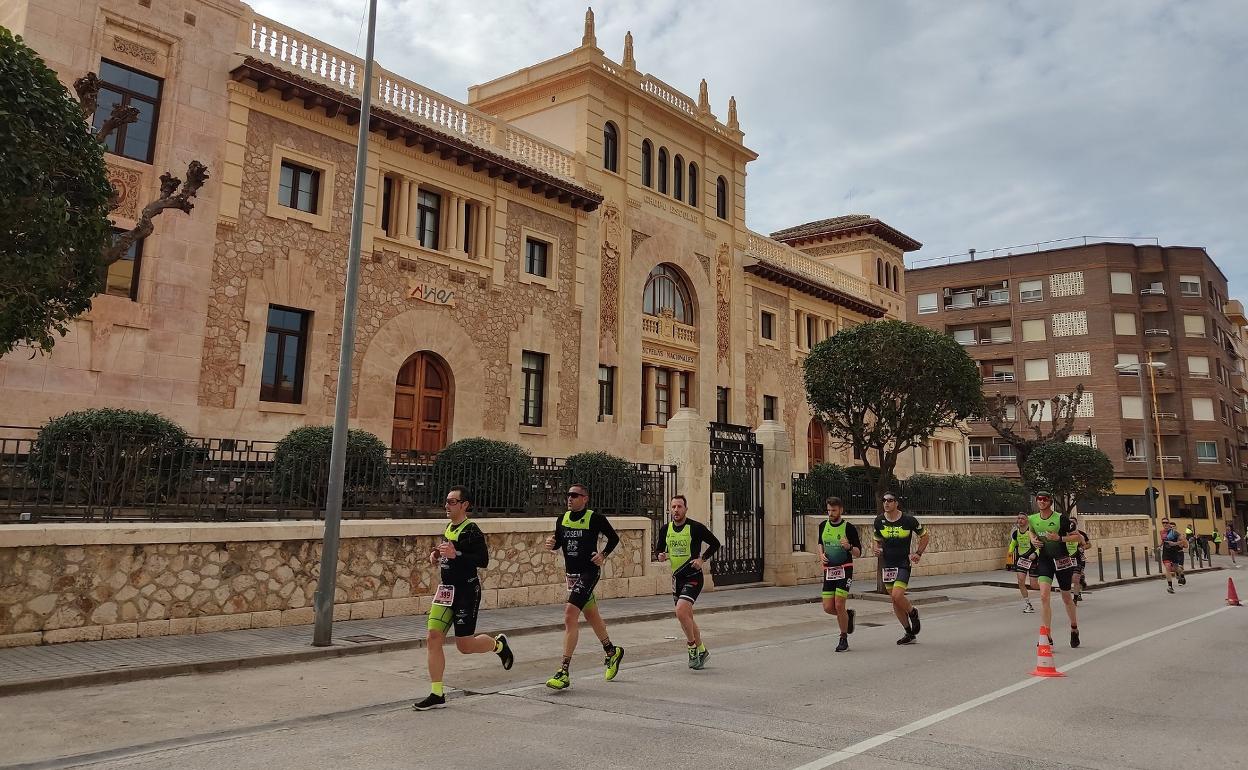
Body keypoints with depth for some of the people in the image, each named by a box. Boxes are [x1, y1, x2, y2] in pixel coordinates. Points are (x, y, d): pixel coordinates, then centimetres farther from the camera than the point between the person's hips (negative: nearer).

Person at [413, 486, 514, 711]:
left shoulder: (471, 530, -14)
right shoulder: (449, 528, 13)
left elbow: (483, 560, -21)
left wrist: (455, 554, -29)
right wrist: (437, 556, 8)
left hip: (467, 591, -8)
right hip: (446, 590, 8)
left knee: (465, 645, -1)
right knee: (433, 637, -2)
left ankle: (498, 644, 30)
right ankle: (437, 695, 5)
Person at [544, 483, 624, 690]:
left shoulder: (595, 518, -10)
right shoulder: (562, 519, 5)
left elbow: (614, 538, 2)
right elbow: (558, 542, 17)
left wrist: (603, 554, -11)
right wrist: (552, 543, -5)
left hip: (589, 572, -7)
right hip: (571, 573, 7)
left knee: (570, 616, -18)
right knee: (591, 616, 20)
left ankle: (564, 673, -16)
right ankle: (612, 652, 43)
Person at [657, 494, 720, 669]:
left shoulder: (696, 527, -11)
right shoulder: (666, 529, 4)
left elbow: (715, 543, -2)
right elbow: (662, 549, 18)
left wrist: (702, 559, -12)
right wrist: (662, 557, -4)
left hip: (693, 577, -6)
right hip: (677, 577, 7)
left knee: (681, 612, -22)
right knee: (686, 617, 14)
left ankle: (693, 647, -2)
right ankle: (702, 651, 30)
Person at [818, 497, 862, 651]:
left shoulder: (849, 528, -9)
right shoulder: (823, 525, 5)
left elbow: (858, 553, -5)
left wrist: (849, 547, -25)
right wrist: (821, 554, 4)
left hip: (844, 570, -5)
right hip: (828, 570, 5)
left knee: (839, 605, -11)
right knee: (828, 607, 0)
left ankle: (844, 640, 8)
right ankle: (848, 615, 32)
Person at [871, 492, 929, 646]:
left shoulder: (909, 520, -10)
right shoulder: (879, 521, -1)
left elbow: (924, 536, 6)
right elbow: (876, 540, 13)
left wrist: (919, 553, -2)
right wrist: (875, 548, -8)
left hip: (903, 563, -4)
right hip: (887, 564, 4)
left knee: (897, 595, -20)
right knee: (895, 601, 8)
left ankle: (913, 613, 13)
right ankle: (909, 633, 23)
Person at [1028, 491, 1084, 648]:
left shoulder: (1061, 518, -13)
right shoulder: (1032, 519, 0)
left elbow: (1078, 537, -8)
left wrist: (1059, 538, -22)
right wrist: (1033, 540, 1)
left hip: (1062, 560, -2)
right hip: (1044, 560, 2)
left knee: (1066, 597, 12)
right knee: (1044, 595, -14)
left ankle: (1074, 629, 38)